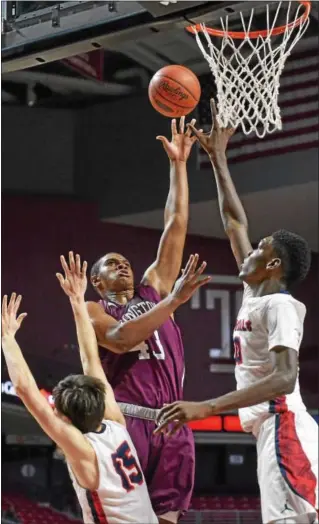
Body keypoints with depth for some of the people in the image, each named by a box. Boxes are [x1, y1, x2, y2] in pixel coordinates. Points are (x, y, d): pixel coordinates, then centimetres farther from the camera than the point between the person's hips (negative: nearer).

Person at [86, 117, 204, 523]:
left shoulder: (152, 291, 24)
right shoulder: (93, 311, 10)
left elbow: (175, 228, 20)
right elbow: (122, 339, -13)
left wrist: (178, 164, 16)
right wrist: (174, 300, -16)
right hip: (125, 421, -5)